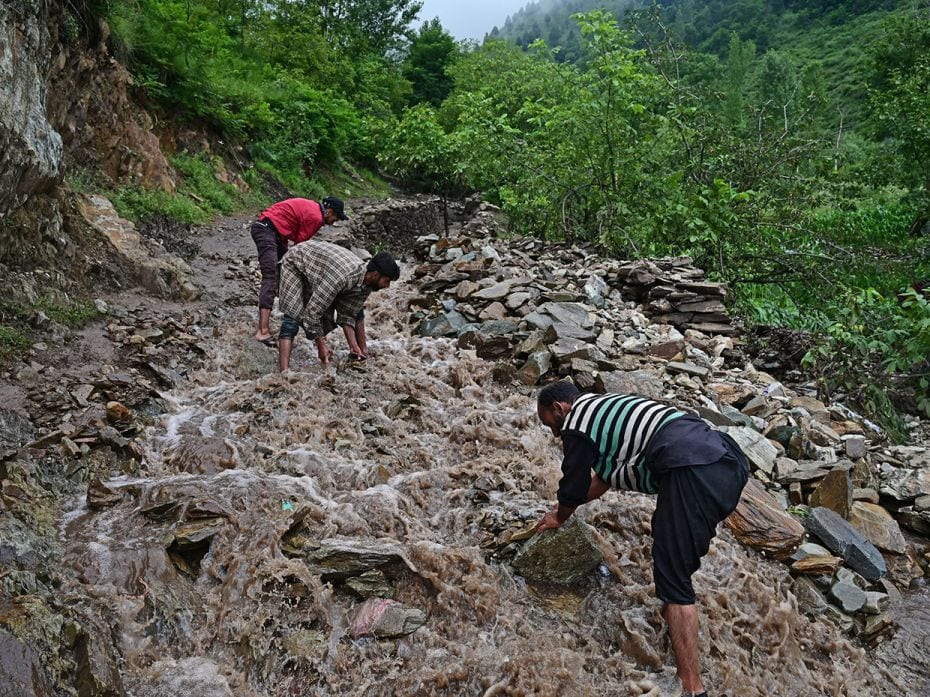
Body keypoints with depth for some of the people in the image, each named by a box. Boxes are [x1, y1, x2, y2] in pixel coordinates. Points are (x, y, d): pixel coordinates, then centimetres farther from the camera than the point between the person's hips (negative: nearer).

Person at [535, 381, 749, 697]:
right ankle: (670, 617, 38)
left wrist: (560, 517, 34)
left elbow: (574, 485, 14)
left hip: (695, 471, -10)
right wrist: (567, 504, 51)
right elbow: (604, 476, 42)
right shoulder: (605, 408, 31)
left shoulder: (575, 422, 4)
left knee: (673, 579, -4)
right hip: (730, 459, 10)